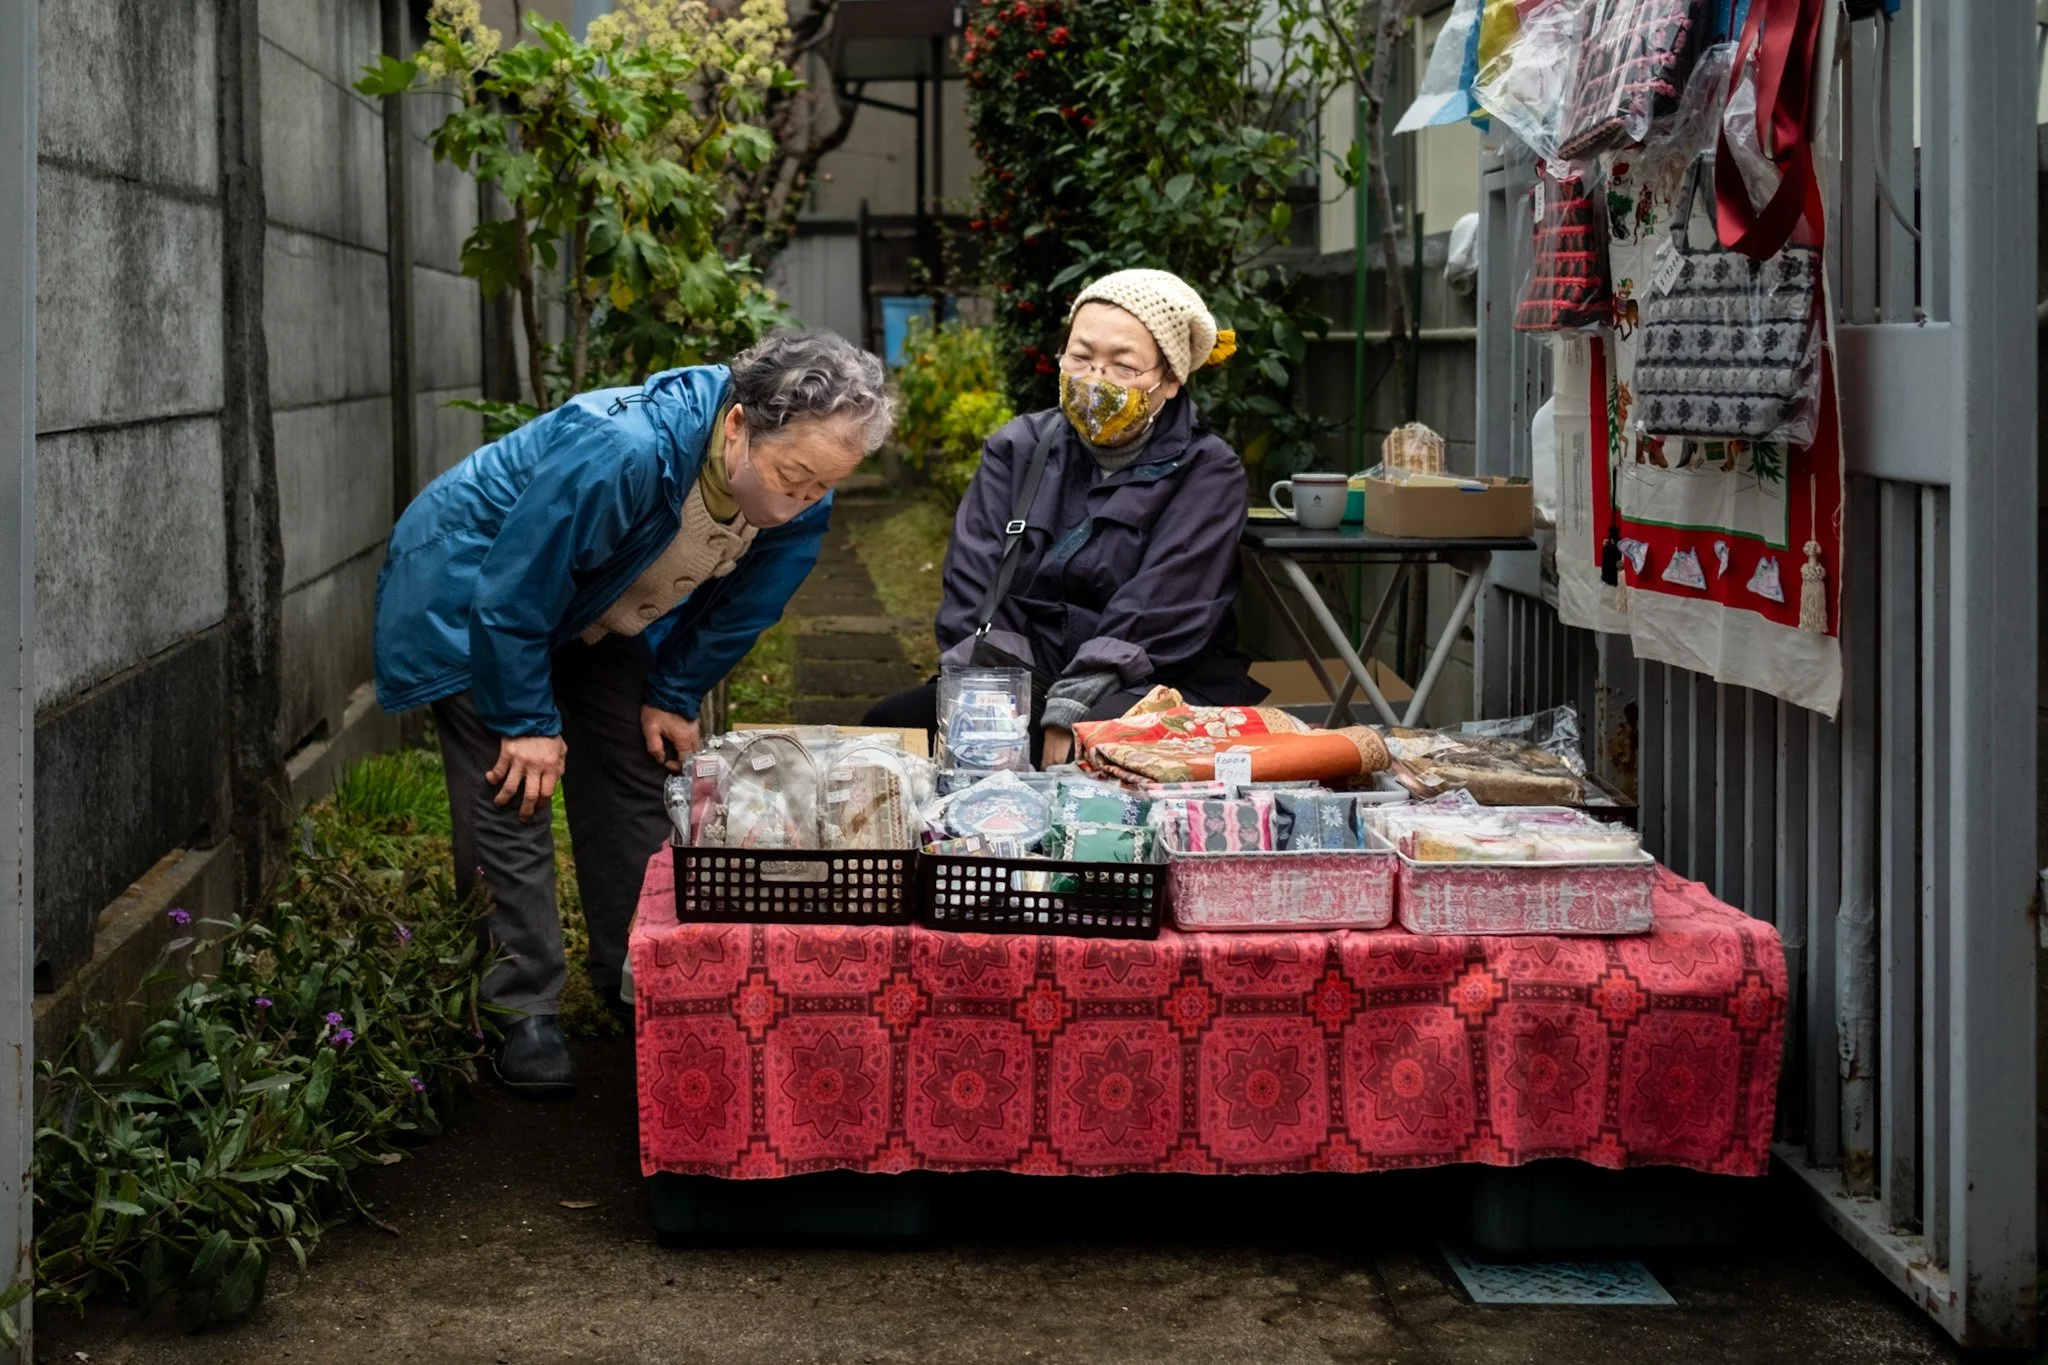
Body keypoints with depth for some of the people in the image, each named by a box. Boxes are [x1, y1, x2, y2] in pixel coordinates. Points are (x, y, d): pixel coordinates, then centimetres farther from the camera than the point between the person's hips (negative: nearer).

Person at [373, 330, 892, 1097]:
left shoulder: (803, 501, -23)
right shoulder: (620, 455, -44)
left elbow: (739, 605, -1)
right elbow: (512, 595, -33)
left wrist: (675, 698, 2)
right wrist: (527, 724, -22)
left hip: (592, 617, 7)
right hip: (472, 593, -7)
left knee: (636, 788, 8)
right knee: (514, 796, -10)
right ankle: (524, 1014, -2)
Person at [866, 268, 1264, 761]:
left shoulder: (1208, 474, -1)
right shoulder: (1017, 448, 11)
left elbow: (1151, 621, -14)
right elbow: (975, 590, -1)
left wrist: (1065, 718, -26)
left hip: (1155, 685, -4)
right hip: (1023, 681, 4)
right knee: (891, 722, -21)